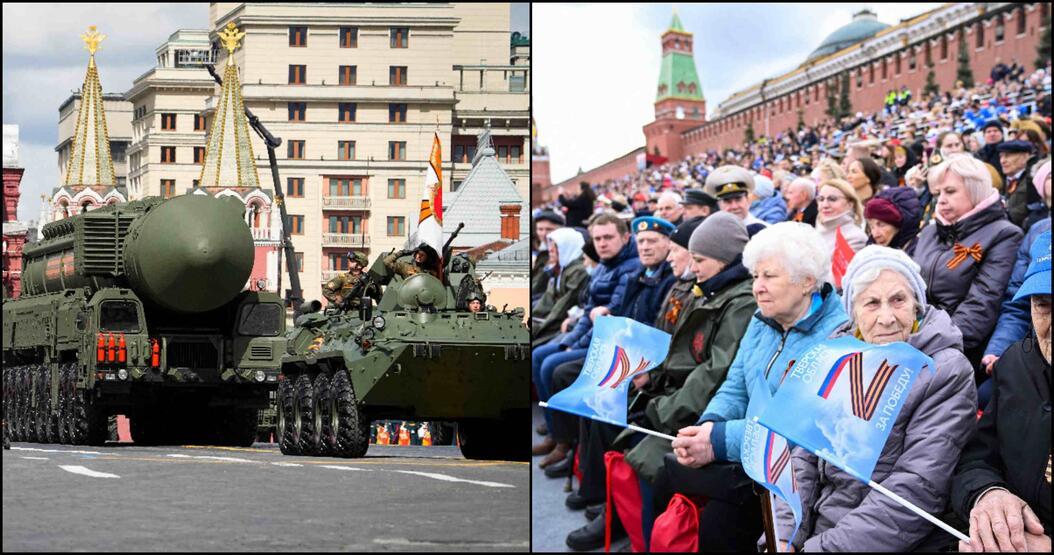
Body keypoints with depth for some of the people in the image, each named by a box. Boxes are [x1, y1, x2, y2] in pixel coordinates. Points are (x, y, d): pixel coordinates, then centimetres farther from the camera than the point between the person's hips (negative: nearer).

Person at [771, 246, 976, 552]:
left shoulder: (947, 374, -9)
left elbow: (916, 491, -17)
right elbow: (804, 457, 8)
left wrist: (822, 547, -21)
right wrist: (783, 538, -8)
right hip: (812, 532, 5)